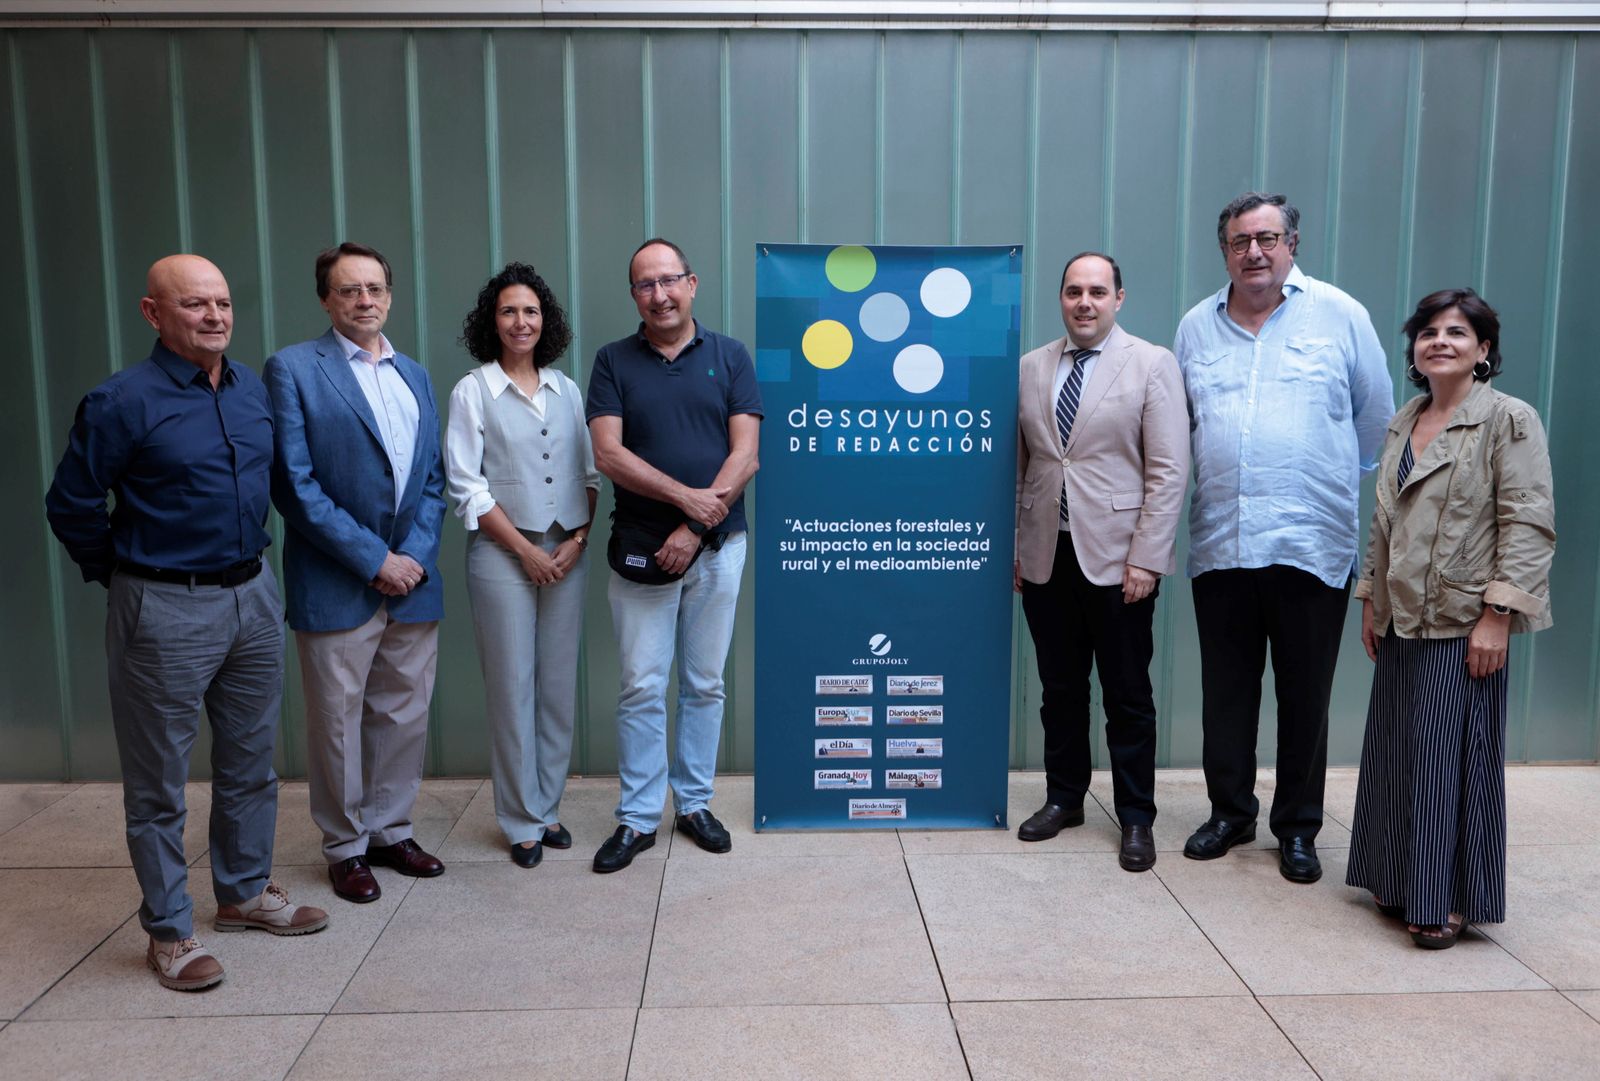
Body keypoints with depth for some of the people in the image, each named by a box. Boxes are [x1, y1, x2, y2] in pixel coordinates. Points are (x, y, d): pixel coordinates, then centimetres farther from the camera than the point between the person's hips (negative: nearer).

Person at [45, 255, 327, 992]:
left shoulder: (254, 390, 5)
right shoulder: (122, 402, -13)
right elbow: (71, 506, -7)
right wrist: (121, 576, 2)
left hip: (252, 594, 6)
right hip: (166, 611, -6)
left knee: (250, 764, 17)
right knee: (158, 783, 6)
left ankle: (245, 892, 34)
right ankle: (168, 932, 20)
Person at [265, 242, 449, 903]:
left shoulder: (415, 376, 13)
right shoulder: (292, 369, -4)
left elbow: (433, 478, 11)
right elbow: (294, 483, -11)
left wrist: (417, 553, -5)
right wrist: (373, 559, -13)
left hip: (411, 580, 5)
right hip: (335, 586, -5)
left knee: (405, 717, 12)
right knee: (337, 722, 7)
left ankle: (390, 830, 29)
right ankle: (346, 847, 23)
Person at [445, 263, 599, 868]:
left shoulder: (565, 389, 10)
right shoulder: (473, 392, -1)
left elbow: (588, 472, 10)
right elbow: (466, 486, -6)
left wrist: (577, 540, -4)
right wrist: (526, 550, -10)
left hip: (566, 554, 4)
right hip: (502, 556, -4)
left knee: (559, 685, 8)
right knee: (513, 688, 2)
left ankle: (548, 807, 22)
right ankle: (521, 822, 15)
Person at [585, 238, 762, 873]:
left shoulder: (729, 357, 3)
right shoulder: (614, 361, 3)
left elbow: (745, 455, -5)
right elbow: (609, 454, -7)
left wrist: (694, 529, -12)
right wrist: (688, 496, -16)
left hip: (717, 547, 1)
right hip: (640, 550, 0)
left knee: (704, 684, 10)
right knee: (641, 688, 3)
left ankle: (694, 803, 24)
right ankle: (637, 819, 14)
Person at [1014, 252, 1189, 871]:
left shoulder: (1152, 365, -3)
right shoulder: (1030, 369, 9)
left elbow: (1169, 472, -7)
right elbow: (1017, 466, 12)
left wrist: (1146, 559, -12)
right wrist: (1011, 547, 8)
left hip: (1117, 560, -3)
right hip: (1046, 558, 4)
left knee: (1128, 697, 6)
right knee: (1060, 689, 13)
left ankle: (1136, 819, 19)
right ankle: (1064, 798, 29)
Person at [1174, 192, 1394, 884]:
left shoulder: (1339, 315, 2)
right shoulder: (1197, 327, 9)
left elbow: (1376, 416, 9)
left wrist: (1331, 478, 15)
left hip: (1311, 544, -2)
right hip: (1219, 542, 2)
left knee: (1304, 696, 7)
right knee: (1226, 691, 11)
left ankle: (1298, 828, 22)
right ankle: (1230, 812, 27)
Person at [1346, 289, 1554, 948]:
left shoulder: (1509, 419, -6)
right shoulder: (1402, 424, 13)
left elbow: (1528, 526, -12)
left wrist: (1497, 615, -18)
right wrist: (1371, 599, 15)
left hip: (1461, 625, -6)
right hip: (1401, 622, 6)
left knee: (1450, 758, -1)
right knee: (1396, 755, 11)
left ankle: (1448, 901, 13)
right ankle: (1401, 883, 26)